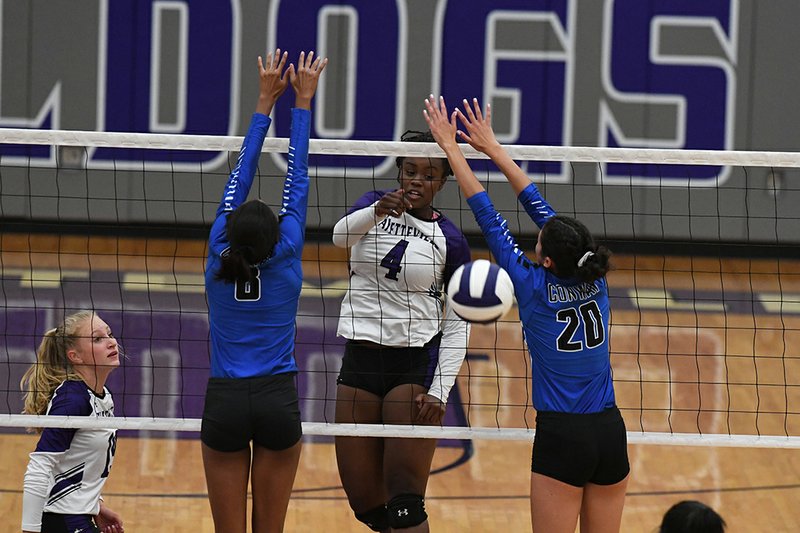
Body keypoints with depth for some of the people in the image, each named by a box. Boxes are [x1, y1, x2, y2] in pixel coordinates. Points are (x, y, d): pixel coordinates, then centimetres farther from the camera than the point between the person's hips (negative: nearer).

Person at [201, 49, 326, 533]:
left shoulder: (220, 258, -3)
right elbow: (298, 181, 2)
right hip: (279, 402, -1)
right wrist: (302, 102, 10)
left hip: (224, 403, 1)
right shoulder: (286, 259, -5)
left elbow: (239, 178, 5)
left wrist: (265, 103, 12)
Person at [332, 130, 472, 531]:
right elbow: (341, 236, -19)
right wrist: (377, 211, -41)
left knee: (405, 499, -12)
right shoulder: (373, 205, 4)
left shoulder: (449, 239, -1)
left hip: (416, 364, -3)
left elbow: (458, 325, 1)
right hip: (360, 359, 3)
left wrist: (439, 392, -10)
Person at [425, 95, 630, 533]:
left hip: (562, 439, -5)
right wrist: (493, 149, 18)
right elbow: (538, 206, 10)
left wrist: (452, 149, 6)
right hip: (611, 434, 5)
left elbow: (488, 218, -2)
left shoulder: (534, 287, -9)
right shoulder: (594, 281, 3)